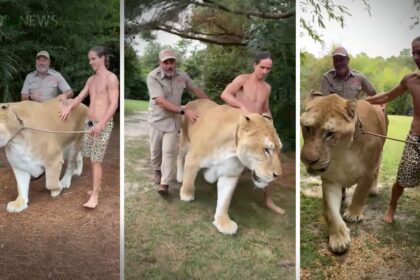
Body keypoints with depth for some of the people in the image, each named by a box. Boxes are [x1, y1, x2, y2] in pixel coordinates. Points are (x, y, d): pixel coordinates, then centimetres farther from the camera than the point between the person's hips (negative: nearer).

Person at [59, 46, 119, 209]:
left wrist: (101, 124, -25)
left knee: (96, 160, -6)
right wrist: (69, 107, -10)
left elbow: (114, 104, -17)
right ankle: (96, 187, 28)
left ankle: (94, 196, 0)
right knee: (92, 159, 13)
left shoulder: (111, 78, -10)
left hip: (103, 124, -7)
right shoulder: (91, 79, 14)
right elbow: (79, 98, 12)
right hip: (90, 122, 7)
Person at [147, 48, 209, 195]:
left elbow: (196, 90, 9)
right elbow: (160, 101, -29)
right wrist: (184, 111, -35)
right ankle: (157, 170, 42)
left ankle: (164, 184, 0)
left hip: (173, 120, 1)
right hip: (157, 119, -1)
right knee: (156, 150, 13)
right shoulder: (153, 77, -20)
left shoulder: (182, 76, -7)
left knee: (169, 151, -6)